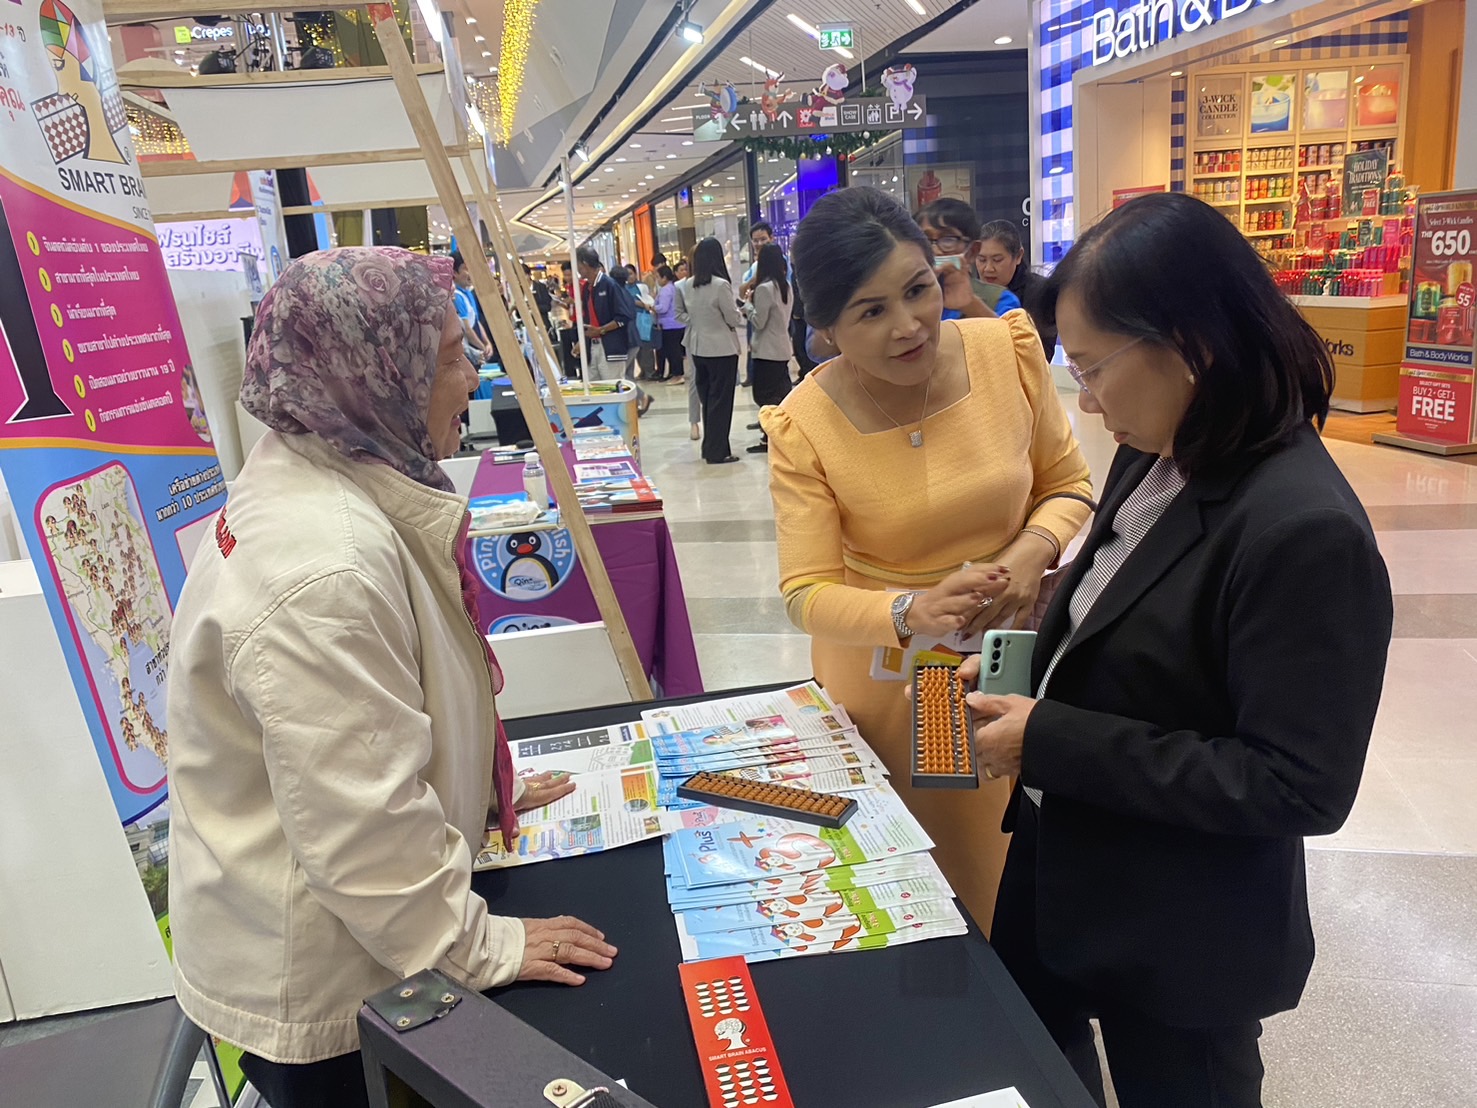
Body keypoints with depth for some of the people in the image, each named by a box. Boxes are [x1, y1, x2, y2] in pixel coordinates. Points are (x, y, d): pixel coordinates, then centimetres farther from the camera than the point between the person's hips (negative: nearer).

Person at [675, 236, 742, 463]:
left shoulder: (686, 286, 0)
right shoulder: (721, 285, -18)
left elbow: (681, 315, 11)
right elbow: (734, 319, -11)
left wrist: (699, 322, 10)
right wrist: (736, 307, 8)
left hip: (699, 348, 6)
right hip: (722, 349, -6)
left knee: (707, 399, 17)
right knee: (721, 400, 2)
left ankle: (709, 447, 24)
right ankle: (718, 452, 6)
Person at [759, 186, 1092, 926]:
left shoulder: (1007, 350, -13)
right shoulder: (805, 427, -19)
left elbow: (1068, 484, 0)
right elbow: (807, 594, -19)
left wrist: (1034, 549, -20)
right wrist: (910, 612, -37)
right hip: (889, 682, -2)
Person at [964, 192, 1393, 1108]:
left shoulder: (1304, 532, -28)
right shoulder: (1153, 461, -4)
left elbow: (1300, 788, -26)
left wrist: (1050, 744, -26)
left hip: (1178, 943, -7)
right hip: (1062, 865, 7)